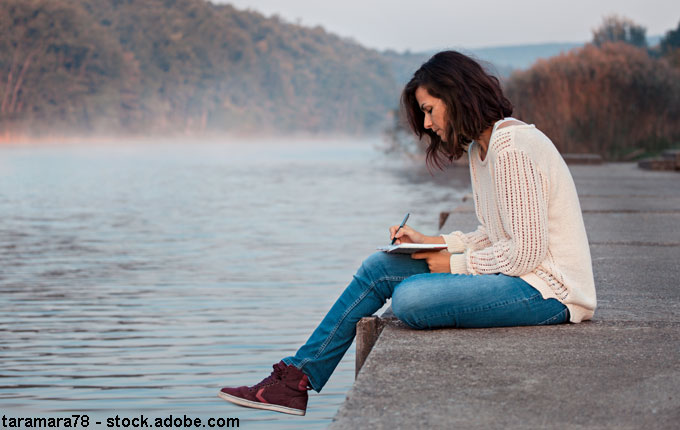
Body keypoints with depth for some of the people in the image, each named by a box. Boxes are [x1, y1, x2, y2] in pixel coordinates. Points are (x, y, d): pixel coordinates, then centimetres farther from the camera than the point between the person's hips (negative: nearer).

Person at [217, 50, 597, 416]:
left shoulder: (512, 147, -19)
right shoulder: (480, 148, 13)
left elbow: (526, 251, -22)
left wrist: (454, 264, -11)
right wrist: (432, 242, 5)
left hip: (546, 289, -10)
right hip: (523, 273, 10)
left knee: (410, 298, -29)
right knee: (379, 268, 2)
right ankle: (297, 378, 5)